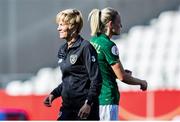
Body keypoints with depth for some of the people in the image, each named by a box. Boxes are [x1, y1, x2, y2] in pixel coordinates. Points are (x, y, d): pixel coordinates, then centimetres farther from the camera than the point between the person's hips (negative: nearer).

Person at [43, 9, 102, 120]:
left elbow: (96, 79, -15)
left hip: (84, 108, -8)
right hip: (68, 106, 8)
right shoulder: (63, 50, 13)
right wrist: (54, 94, 10)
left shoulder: (85, 47, -12)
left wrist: (88, 103, -21)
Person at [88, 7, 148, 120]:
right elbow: (122, 77, -14)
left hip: (92, 97, 9)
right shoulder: (108, 45, -15)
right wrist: (142, 82, 2)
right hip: (107, 98, -9)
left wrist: (121, 72, 14)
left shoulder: (92, 41, 11)